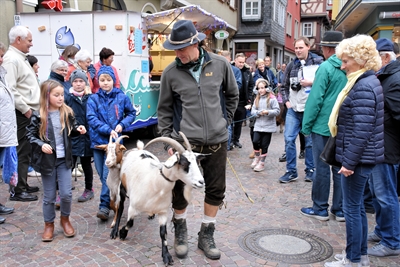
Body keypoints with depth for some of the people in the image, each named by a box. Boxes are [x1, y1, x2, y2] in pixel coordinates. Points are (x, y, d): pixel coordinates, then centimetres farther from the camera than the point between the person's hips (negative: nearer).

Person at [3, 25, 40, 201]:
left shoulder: (19, 57, 17)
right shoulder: (11, 59, -14)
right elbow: (10, 89, -23)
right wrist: (25, 109, -18)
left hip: (27, 112, 10)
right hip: (21, 113, -10)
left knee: (25, 151, 15)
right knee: (21, 152, -5)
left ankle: (23, 184, 25)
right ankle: (17, 191, 3)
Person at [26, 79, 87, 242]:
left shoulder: (67, 113, -1)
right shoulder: (39, 116, -10)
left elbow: (72, 130, 12)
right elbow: (30, 134, -4)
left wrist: (78, 130, -9)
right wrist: (41, 144, -20)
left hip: (64, 159, 2)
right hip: (47, 160, -2)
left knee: (66, 193, 1)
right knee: (49, 196, 8)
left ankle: (65, 219, 27)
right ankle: (49, 224, 27)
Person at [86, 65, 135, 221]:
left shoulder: (121, 97, 1)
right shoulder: (93, 99, 1)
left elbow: (131, 113, 11)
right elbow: (92, 119, -8)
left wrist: (122, 125, -7)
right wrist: (108, 130, -19)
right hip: (98, 140, 2)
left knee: (108, 174, -8)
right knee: (102, 174, 9)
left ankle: (104, 206, -2)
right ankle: (112, 198, 27)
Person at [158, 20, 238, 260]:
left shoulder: (220, 65, -3)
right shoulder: (171, 73, -5)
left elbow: (233, 95, 12)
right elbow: (164, 109, 4)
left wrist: (225, 121, 10)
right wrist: (167, 139, 1)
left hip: (217, 141, 2)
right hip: (184, 142, -1)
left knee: (216, 190, 10)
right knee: (180, 189, 7)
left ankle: (206, 235, 29)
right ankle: (180, 230, 33)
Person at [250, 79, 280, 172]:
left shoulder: (272, 98, -6)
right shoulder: (257, 99, 9)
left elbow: (277, 111, -9)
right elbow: (253, 111, 6)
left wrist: (268, 112, -22)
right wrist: (258, 112, -14)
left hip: (268, 126, -4)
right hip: (258, 125, 4)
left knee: (264, 145, 3)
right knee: (255, 141, -7)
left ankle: (262, 163, 17)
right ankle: (257, 157, 21)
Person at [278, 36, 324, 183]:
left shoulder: (318, 62, -3)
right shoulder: (291, 65, 11)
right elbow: (284, 86, 18)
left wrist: (311, 83, -20)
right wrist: (286, 101, 7)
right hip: (293, 109, 4)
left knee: (310, 141, 6)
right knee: (289, 139, 0)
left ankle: (310, 170, 21)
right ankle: (291, 171, 10)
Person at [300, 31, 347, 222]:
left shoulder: (326, 67, -13)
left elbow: (315, 98, -16)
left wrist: (306, 124, -8)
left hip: (323, 125, -6)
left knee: (322, 168, 3)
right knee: (340, 168, 11)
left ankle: (320, 209, 14)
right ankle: (340, 209, 20)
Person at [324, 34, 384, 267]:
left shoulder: (363, 87, -19)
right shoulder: (367, 82, 13)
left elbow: (362, 131, -24)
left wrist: (349, 162, -20)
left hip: (359, 158, -10)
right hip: (363, 158, 10)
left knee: (352, 207, 2)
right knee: (357, 206, 17)